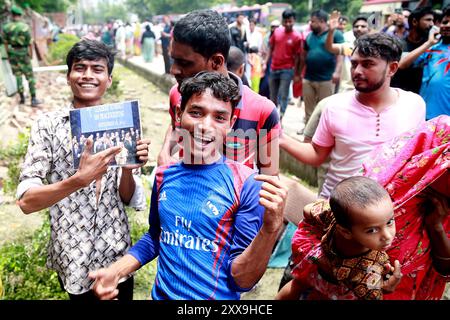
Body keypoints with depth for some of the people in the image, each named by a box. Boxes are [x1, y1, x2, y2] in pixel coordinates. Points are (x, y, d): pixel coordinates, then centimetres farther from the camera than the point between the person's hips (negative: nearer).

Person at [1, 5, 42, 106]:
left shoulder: (6, 27, -3)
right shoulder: (25, 27, -15)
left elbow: (5, 43, 3)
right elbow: (30, 43, -10)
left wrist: (8, 55, 14)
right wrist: (31, 54, 4)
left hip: (12, 54, 4)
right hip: (23, 54, -4)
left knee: (17, 76, 15)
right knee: (30, 77, 2)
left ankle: (22, 98, 19)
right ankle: (33, 99, -1)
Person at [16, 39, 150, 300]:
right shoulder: (49, 125, -9)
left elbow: (127, 199, 0)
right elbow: (26, 201, -16)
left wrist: (128, 169, -21)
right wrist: (78, 180, -32)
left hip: (118, 254, 3)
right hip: (73, 257, -2)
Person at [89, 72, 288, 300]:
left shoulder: (247, 185, -19)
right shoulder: (164, 175, -4)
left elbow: (241, 279, -17)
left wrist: (271, 228, -32)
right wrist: (115, 271, -1)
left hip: (217, 296, -4)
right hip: (161, 294, 5)